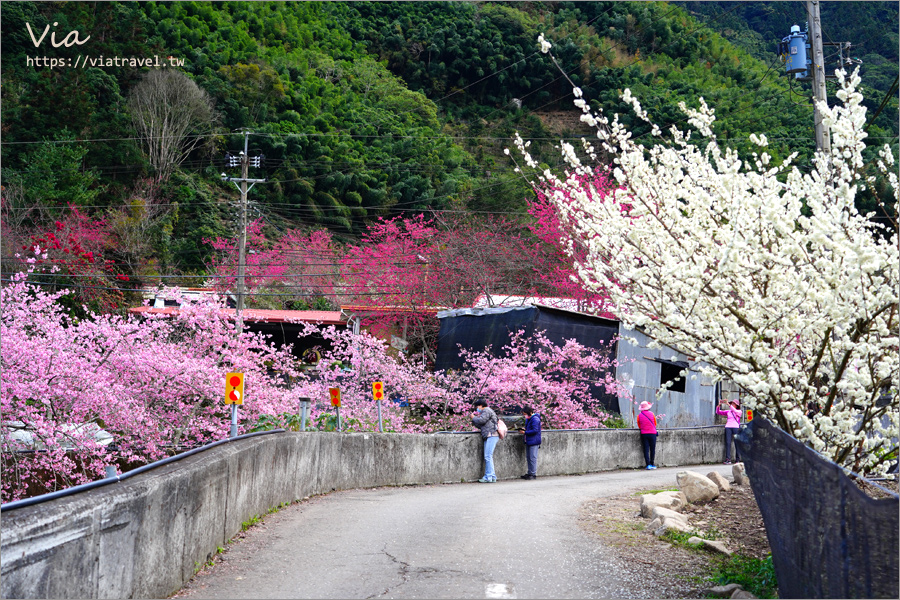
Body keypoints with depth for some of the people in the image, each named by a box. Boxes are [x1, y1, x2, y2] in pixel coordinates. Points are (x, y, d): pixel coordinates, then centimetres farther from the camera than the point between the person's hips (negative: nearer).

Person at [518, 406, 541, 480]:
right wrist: (524, 429, 7)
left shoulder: (535, 419, -16)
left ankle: (533, 474, -3)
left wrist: (525, 432, -18)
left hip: (534, 441, -10)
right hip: (528, 441, 10)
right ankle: (529, 473, 20)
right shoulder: (528, 419, 15)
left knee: (533, 458, -7)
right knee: (528, 457, 13)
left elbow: (535, 430, -21)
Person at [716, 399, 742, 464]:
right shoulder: (728, 411, 19)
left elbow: (735, 411, -12)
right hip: (728, 427, 2)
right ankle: (728, 459, -13)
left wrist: (728, 404, -17)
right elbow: (718, 412, 17)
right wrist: (719, 405, 1)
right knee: (728, 443, -9)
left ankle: (737, 460, 2)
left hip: (736, 427, -2)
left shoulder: (739, 411, 11)